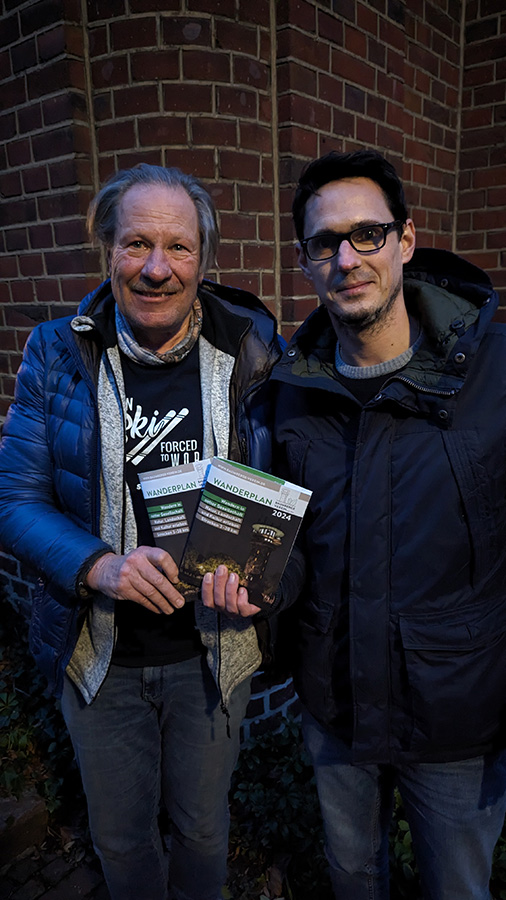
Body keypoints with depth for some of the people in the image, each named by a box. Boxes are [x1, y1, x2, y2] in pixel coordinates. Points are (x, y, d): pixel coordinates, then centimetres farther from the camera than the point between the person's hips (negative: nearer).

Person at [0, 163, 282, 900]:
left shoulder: (252, 351, -10)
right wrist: (98, 564, -26)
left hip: (212, 648, 0)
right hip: (99, 653, 1)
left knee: (202, 826, 26)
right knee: (120, 836, 26)